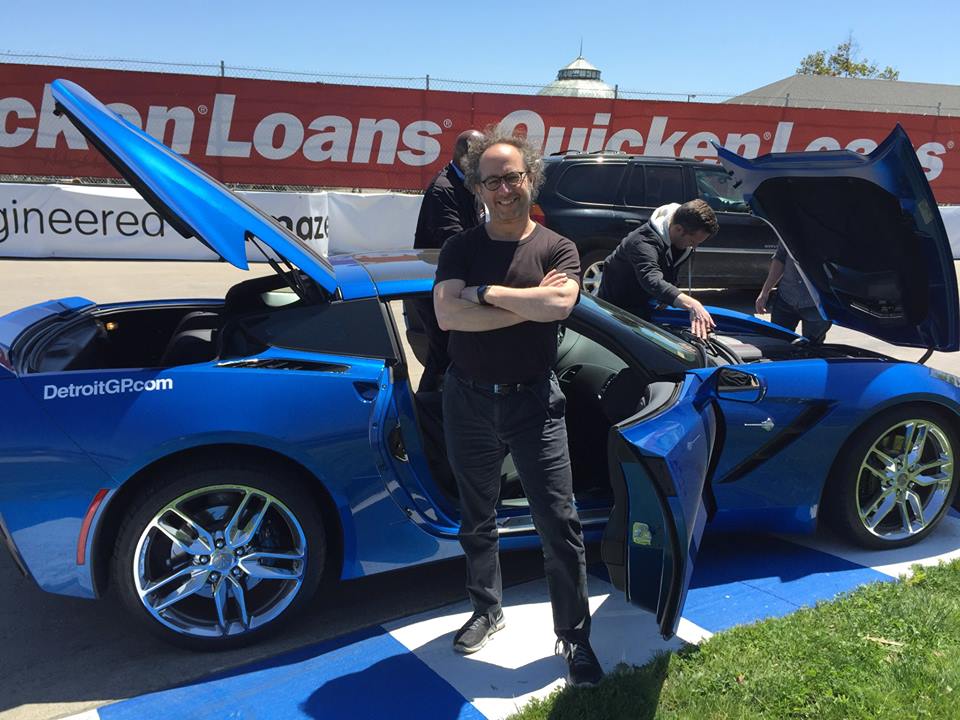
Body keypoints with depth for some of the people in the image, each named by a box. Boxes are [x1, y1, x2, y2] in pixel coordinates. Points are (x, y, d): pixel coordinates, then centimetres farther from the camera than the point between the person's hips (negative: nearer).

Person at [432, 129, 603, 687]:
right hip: (469, 401, 2)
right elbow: (447, 315, -16)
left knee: (559, 523, -1)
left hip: (533, 402, -2)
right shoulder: (461, 248, 2)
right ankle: (488, 610, 37)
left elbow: (559, 304, -22)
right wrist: (529, 305, -18)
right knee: (478, 518, 17)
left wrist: (482, 292, -18)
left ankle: (575, 637, 14)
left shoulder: (557, 248, -1)